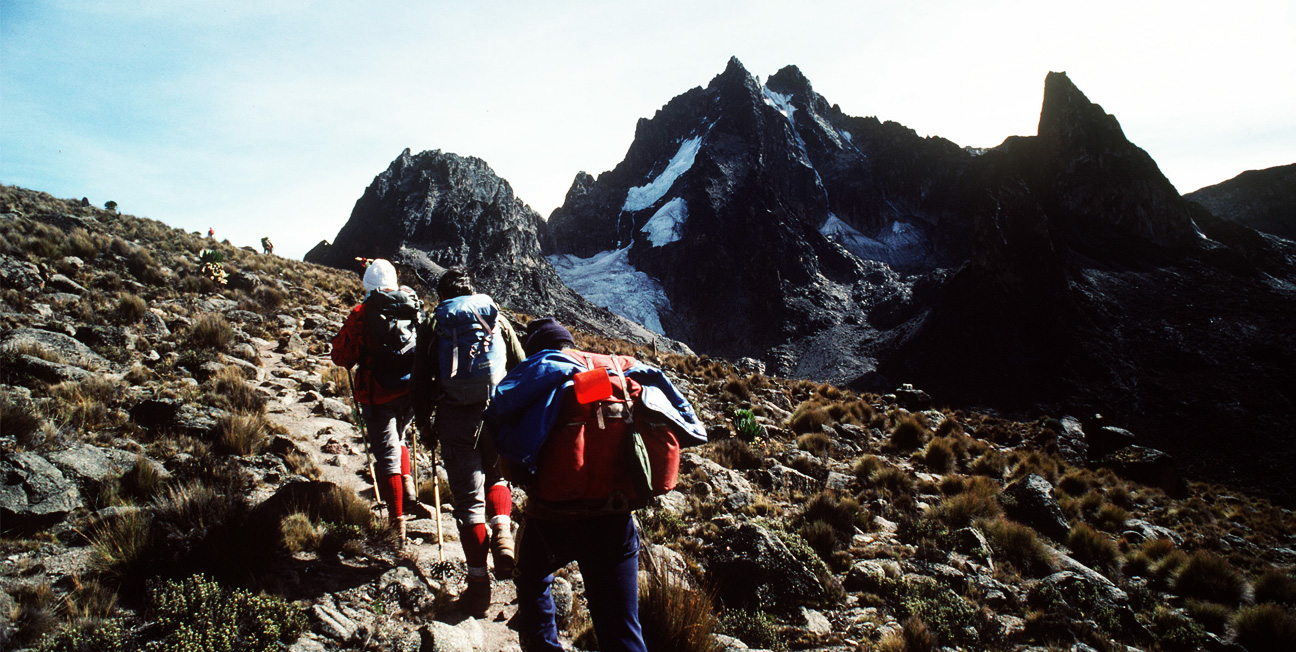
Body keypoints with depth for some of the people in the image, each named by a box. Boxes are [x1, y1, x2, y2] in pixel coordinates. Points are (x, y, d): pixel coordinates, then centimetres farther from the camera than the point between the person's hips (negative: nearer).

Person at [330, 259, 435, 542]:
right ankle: (409, 495, 12)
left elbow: (342, 356, -6)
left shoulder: (361, 314, -7)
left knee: (386, 454, 1)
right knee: (396, 440, 26)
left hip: (379, 394, -4)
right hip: (411, 391, 4)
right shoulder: (412, 306, 4)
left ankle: (397, 520, 1)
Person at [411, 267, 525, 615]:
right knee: (496, 477, 25)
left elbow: (420, 382, 6)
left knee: (468, 499, 4)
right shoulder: (497, 318, 11)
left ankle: (478, 582, 6)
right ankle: (502, 532, -1)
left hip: (455, 418, -1)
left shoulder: (433, 324, 8)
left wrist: (425, 426, 14)